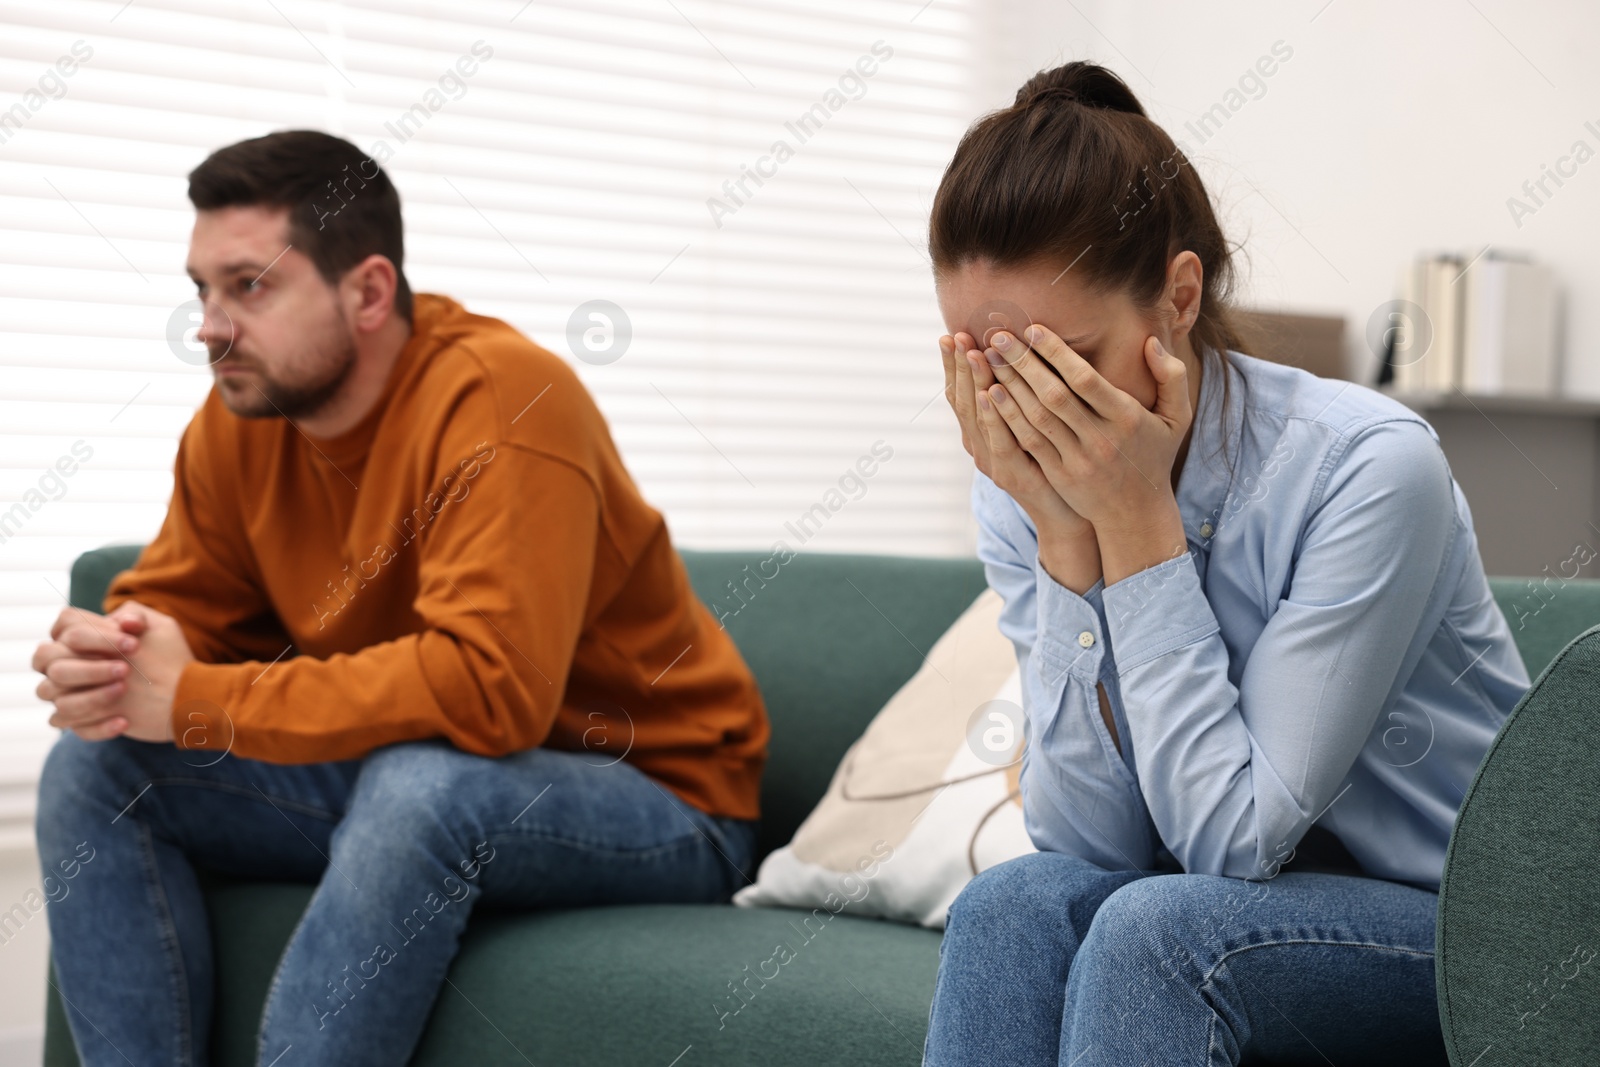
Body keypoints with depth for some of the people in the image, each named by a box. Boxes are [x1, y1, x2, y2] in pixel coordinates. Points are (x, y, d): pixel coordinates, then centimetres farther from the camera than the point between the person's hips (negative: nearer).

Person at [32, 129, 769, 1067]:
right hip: (392, 778, 7)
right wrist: (101, 665, -19)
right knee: (95, 768, -4)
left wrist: (198, 701, -28)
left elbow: (488, 688, -34)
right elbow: (174, 608, 8)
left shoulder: (499, 395, -24)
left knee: (420, 785, -38)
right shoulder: (241, 416, -2)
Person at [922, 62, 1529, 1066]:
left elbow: (1236, 837, -23)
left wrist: (1139, 521, -27)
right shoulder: (1029, 479, -8)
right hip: (1241, 908, 4)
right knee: (1013, 903, -25)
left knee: (1156, 927, -31)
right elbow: (1094, 845, -12)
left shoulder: (1369, 467, -23)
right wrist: (1067, 538, -22)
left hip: (1469, 938, -4)